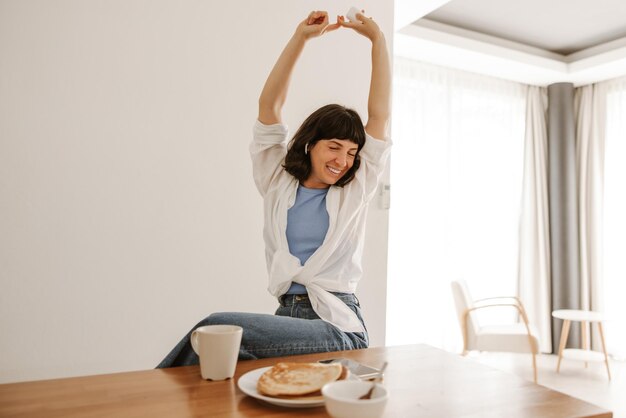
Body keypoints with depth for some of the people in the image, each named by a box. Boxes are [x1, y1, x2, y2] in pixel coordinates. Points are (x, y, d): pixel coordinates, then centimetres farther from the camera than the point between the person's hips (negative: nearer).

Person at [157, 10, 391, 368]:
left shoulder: (355, 192, 8)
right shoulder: (278, 183, 11)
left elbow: (380, 115, 5)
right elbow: (269, 106, 6)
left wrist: (377, 39, 7)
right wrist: (300, 37, 2)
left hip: (338, 327, -2)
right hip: (289, 316, 3)